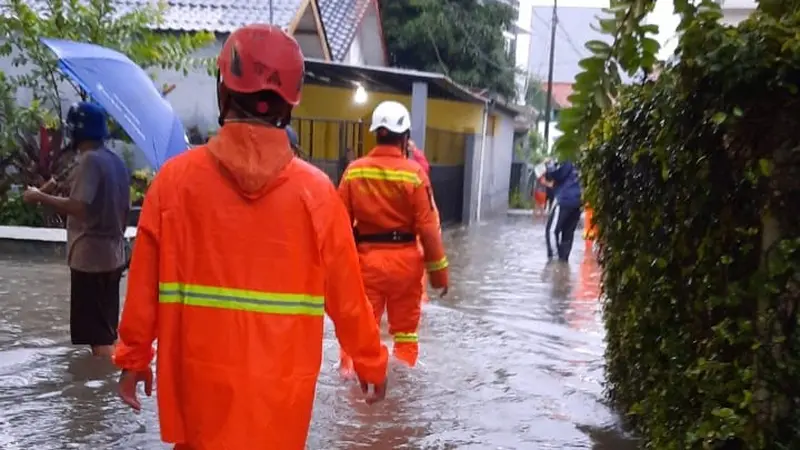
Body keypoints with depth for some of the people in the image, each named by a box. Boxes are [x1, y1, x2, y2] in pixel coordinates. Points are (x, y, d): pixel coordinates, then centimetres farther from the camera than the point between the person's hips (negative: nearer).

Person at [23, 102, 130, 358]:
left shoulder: (89, 160, -14)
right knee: (105, 331, 18)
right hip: (112, 256, 9)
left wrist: (40, 197, -14)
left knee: (97, 334, -4)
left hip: (90, 258, -9)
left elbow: (79, 207, -26)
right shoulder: (117, 162, 11)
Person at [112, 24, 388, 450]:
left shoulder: (176, 178, -8)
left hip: (201, 378, 1)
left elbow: (144, 282, -1)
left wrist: (134, 356, 14)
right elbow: (346, 293, -4)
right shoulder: (315, 189, -10)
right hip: (280, 382, 0)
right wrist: (370, 361, 11)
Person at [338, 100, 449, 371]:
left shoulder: (354, 170, -4)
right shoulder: (414, 173, -12)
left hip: (366, 258, 1)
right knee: (406, 326, 15)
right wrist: (438, 269, -2)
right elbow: (427, 227, -11)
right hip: (404, 259, -1)